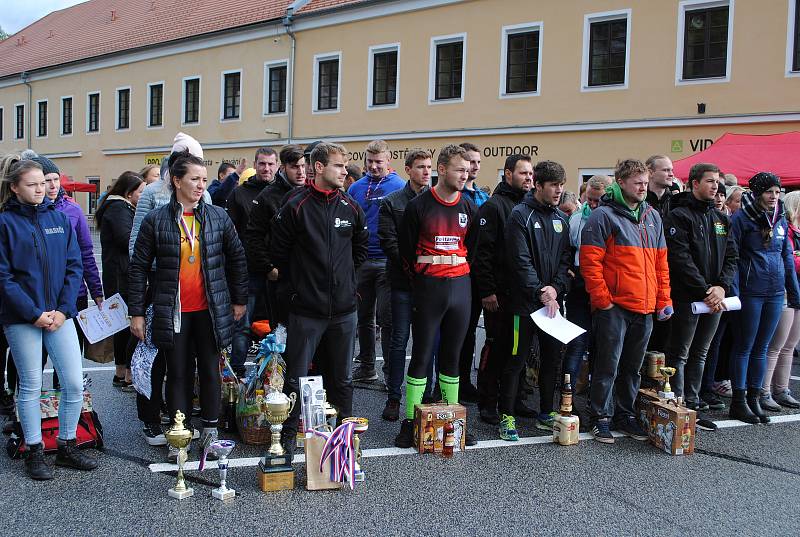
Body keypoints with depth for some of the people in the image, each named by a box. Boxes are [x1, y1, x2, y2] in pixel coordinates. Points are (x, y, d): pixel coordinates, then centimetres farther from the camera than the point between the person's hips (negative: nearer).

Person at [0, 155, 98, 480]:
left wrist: (63, 309, -6)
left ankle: (67, 447, 19)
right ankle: (35, 453, 20)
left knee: (75, 383, 2)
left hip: (59, 314, 3)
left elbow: (74, 266, 5)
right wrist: (34, 314, -14)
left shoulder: (58, 218, 7)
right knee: (31, 386, 6)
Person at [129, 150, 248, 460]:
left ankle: (210, 430, 22)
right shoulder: (156, 220, -2)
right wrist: (136, 312, 0)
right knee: (178, 373, 7)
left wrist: (239, 300, 10)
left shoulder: (218, 216, 3)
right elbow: (139, 266, 2)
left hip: (210, 309, 1)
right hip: (173, 312, -1)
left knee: (210, 370, 8)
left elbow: (237, 258, 11)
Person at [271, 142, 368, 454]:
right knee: (296, 377, 3)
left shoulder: (351, 207, 6)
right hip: (305, 309, -4)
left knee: (342, 378, 13)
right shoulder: (295, 206, -7)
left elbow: (361, 247, 22)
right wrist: (294, 286, 5)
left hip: (344, 308, 4)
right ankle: (288, 434, 16)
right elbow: (279, 252, 0)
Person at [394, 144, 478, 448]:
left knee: (452, 355, 10)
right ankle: (410, 421, 8)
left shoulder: (469, 207, 7)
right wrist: (420, 279, 4)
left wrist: (460, 274, 10)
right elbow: (406, 249, 0)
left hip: (460, 286, 4)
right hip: (428, 288, -4)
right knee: (421, 355, 0)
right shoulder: (419, 206, -6)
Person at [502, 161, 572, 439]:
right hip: (525, 302, -6)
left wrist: (556, 287, -8)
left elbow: (566, 259, 8)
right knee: (516, 360, -2)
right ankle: (507, 415, 8)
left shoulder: (561, 218, 12)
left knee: (552, 359, 13)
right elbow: (521, 261, -15)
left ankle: (546, 414, 26)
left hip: (554, 301, 7)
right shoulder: (521, 215, -8)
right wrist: (540, 292, -18)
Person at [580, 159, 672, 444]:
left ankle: (625, 414, 27)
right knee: (608, 366, 0)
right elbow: (590, 261, -12)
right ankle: (600, 418, 12)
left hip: (645, 307, 6)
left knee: (633, 366, 15)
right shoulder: (603, 216, -7)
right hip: (614, 307, -6)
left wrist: (664, 300, 11)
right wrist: (602, 300, -14)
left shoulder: (652, 216, 15)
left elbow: (661, 262, 17)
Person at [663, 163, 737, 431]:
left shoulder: (720, 218, 15)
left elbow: (731, 256, 11)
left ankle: (692, 405, 21)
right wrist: (705, 291, -18)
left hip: (714, 298, 7)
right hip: (686, 297, -7)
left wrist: (722, 287, -6)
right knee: (679, 354, -1)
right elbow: (681, 259, -16)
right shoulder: (679, 216, -7)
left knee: (699, 354, 13)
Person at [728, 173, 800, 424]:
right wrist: (734, 292, -16)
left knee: (761, 348, 11)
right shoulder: (741, 219, -7)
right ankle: (739, 402, 8)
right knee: (744, 347, 1)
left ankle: (754, 399, 19)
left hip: (776, 293, 6)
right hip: (751, 292, -6)